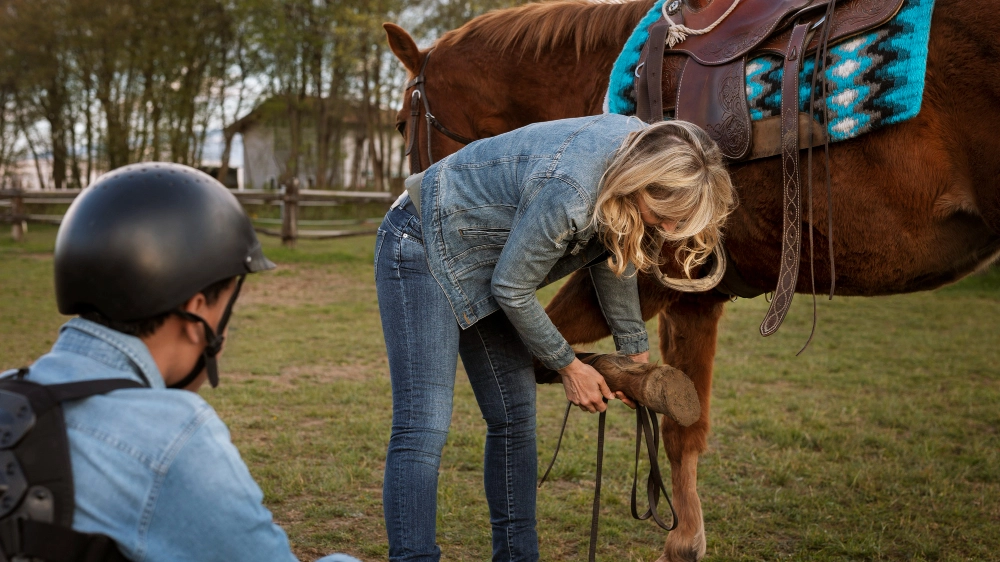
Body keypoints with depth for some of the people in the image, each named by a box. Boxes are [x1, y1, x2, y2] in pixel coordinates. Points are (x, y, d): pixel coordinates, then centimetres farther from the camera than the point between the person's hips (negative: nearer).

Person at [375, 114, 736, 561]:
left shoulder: (644, 151, -11)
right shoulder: (567, 192, -37)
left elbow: (614, 256, 7)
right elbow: (512, 291, -22)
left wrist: (636, 351, 11)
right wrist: (568, 366, -8)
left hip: (483, 265, 9)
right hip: (423, 250, -9)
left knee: (514, 420, 9)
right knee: (423, 429, -16)